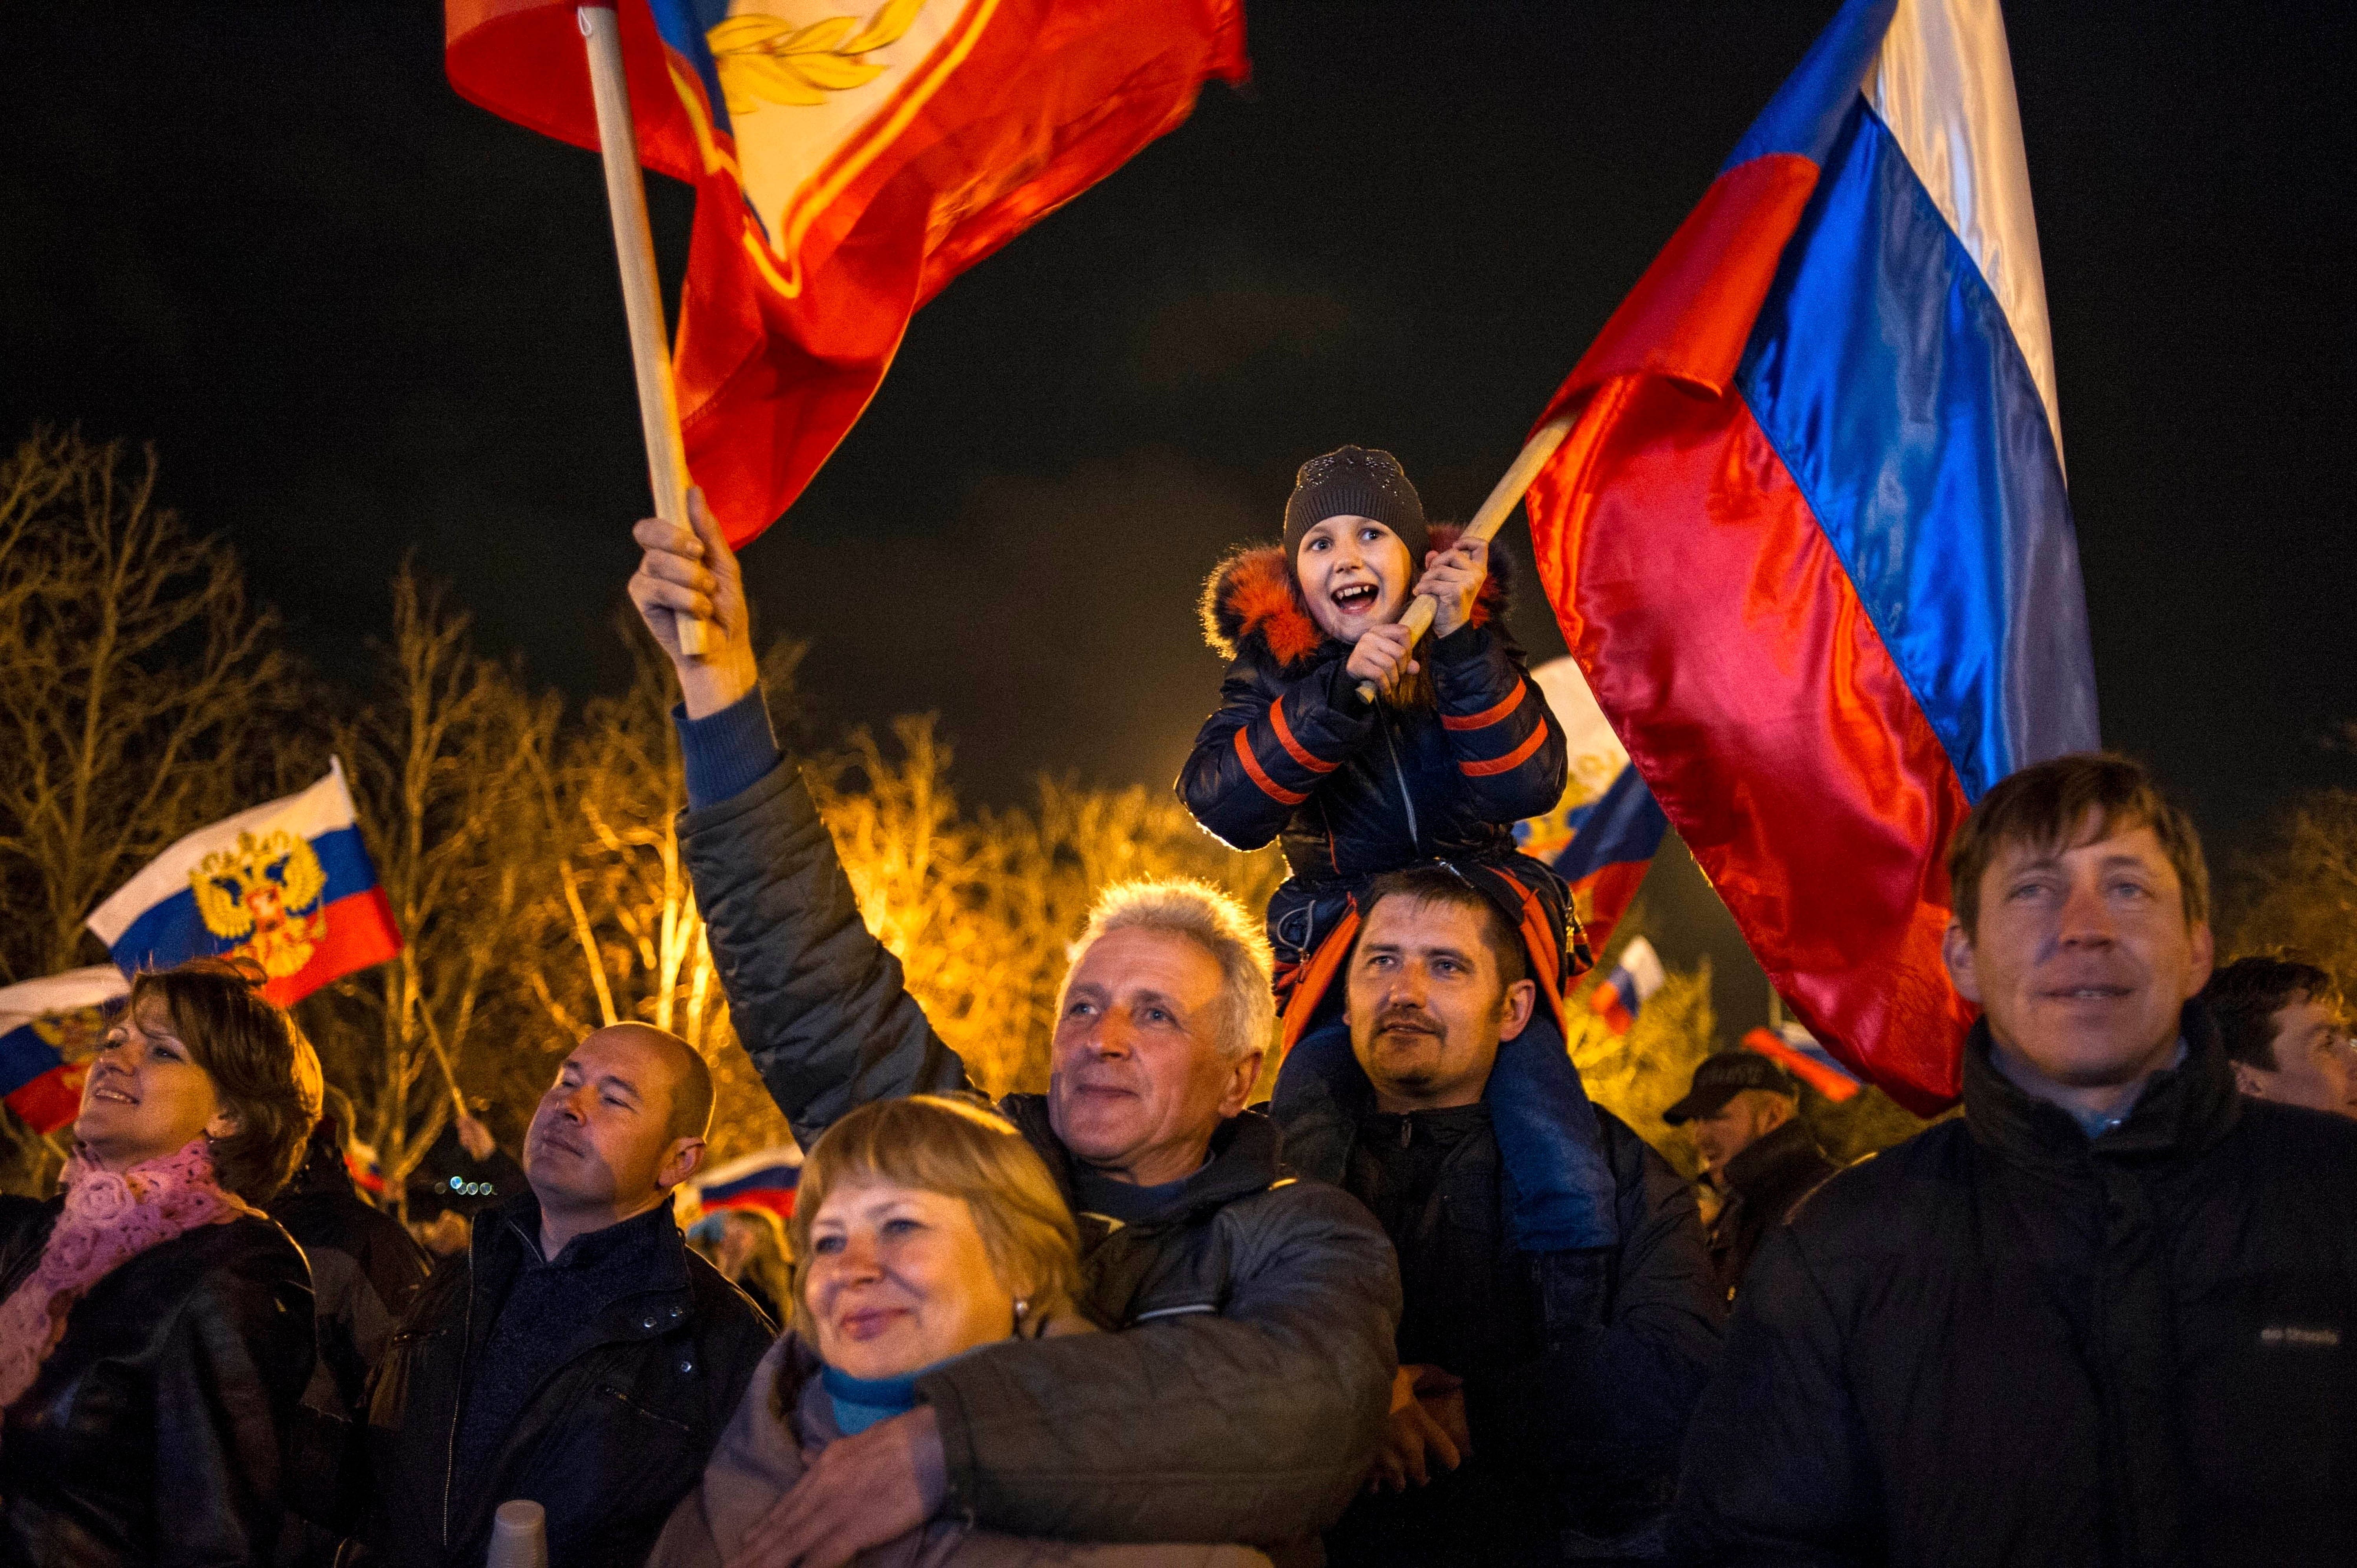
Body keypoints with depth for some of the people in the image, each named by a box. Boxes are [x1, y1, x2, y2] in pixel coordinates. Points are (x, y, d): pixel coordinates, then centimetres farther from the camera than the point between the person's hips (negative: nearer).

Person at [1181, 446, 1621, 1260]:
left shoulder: (1476, 648, 5)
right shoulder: (1272, 664, 2)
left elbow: (1526, 788, -11)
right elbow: (1220, 805, -15)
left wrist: (1462, 643, -20)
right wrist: (1340, 692, -26)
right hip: (1342, 963, 0)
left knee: (1569, 1190, -19)